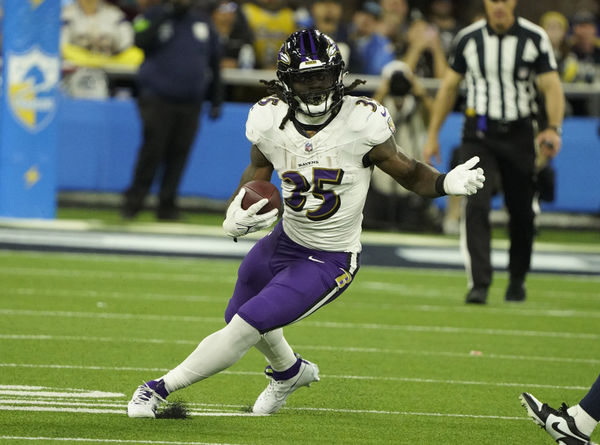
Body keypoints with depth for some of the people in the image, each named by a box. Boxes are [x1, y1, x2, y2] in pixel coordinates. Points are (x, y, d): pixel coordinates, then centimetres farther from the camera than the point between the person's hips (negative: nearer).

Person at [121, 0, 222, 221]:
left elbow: (214, 61, 19)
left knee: (179, 153, -1)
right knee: (152, 150, -11)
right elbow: (142, 41, -17)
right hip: (157, 100, -3)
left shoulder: (203, 21, 13)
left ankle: (167, 206, 6)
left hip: (190, 102, 3)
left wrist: (216, 100, 15)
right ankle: (133, 203, -3)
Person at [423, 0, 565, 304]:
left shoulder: (535, 38, -3)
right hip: (478, 135, 0)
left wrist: (553, 128, -22)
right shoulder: (468, 38, 2)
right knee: (476, 206, -16)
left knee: (522, 212, 6)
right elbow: (449, 87, 11)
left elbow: (551, 86, -6)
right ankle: (479, 284, -20)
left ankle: (517, 280, 29)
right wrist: (433, 135, 10)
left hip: (519, 134, 0)